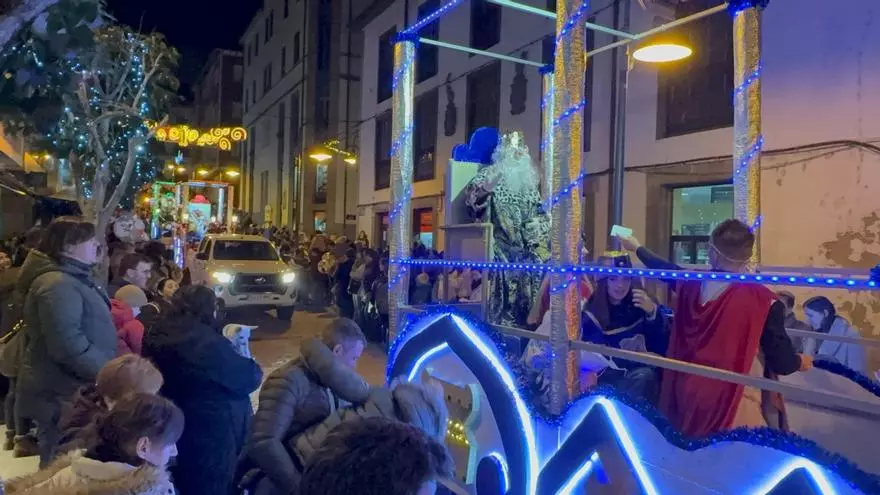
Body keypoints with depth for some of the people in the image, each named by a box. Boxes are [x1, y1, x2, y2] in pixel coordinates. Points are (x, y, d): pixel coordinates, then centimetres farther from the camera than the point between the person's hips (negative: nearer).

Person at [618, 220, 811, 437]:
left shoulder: (691, 284, -3)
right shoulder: (762, 300, -18)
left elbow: (664, 269, 18)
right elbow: (781, 363, -12)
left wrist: (636, 247, 37)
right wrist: (802, 362, 12)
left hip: (688, 398, 5)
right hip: (733, 408, -5)